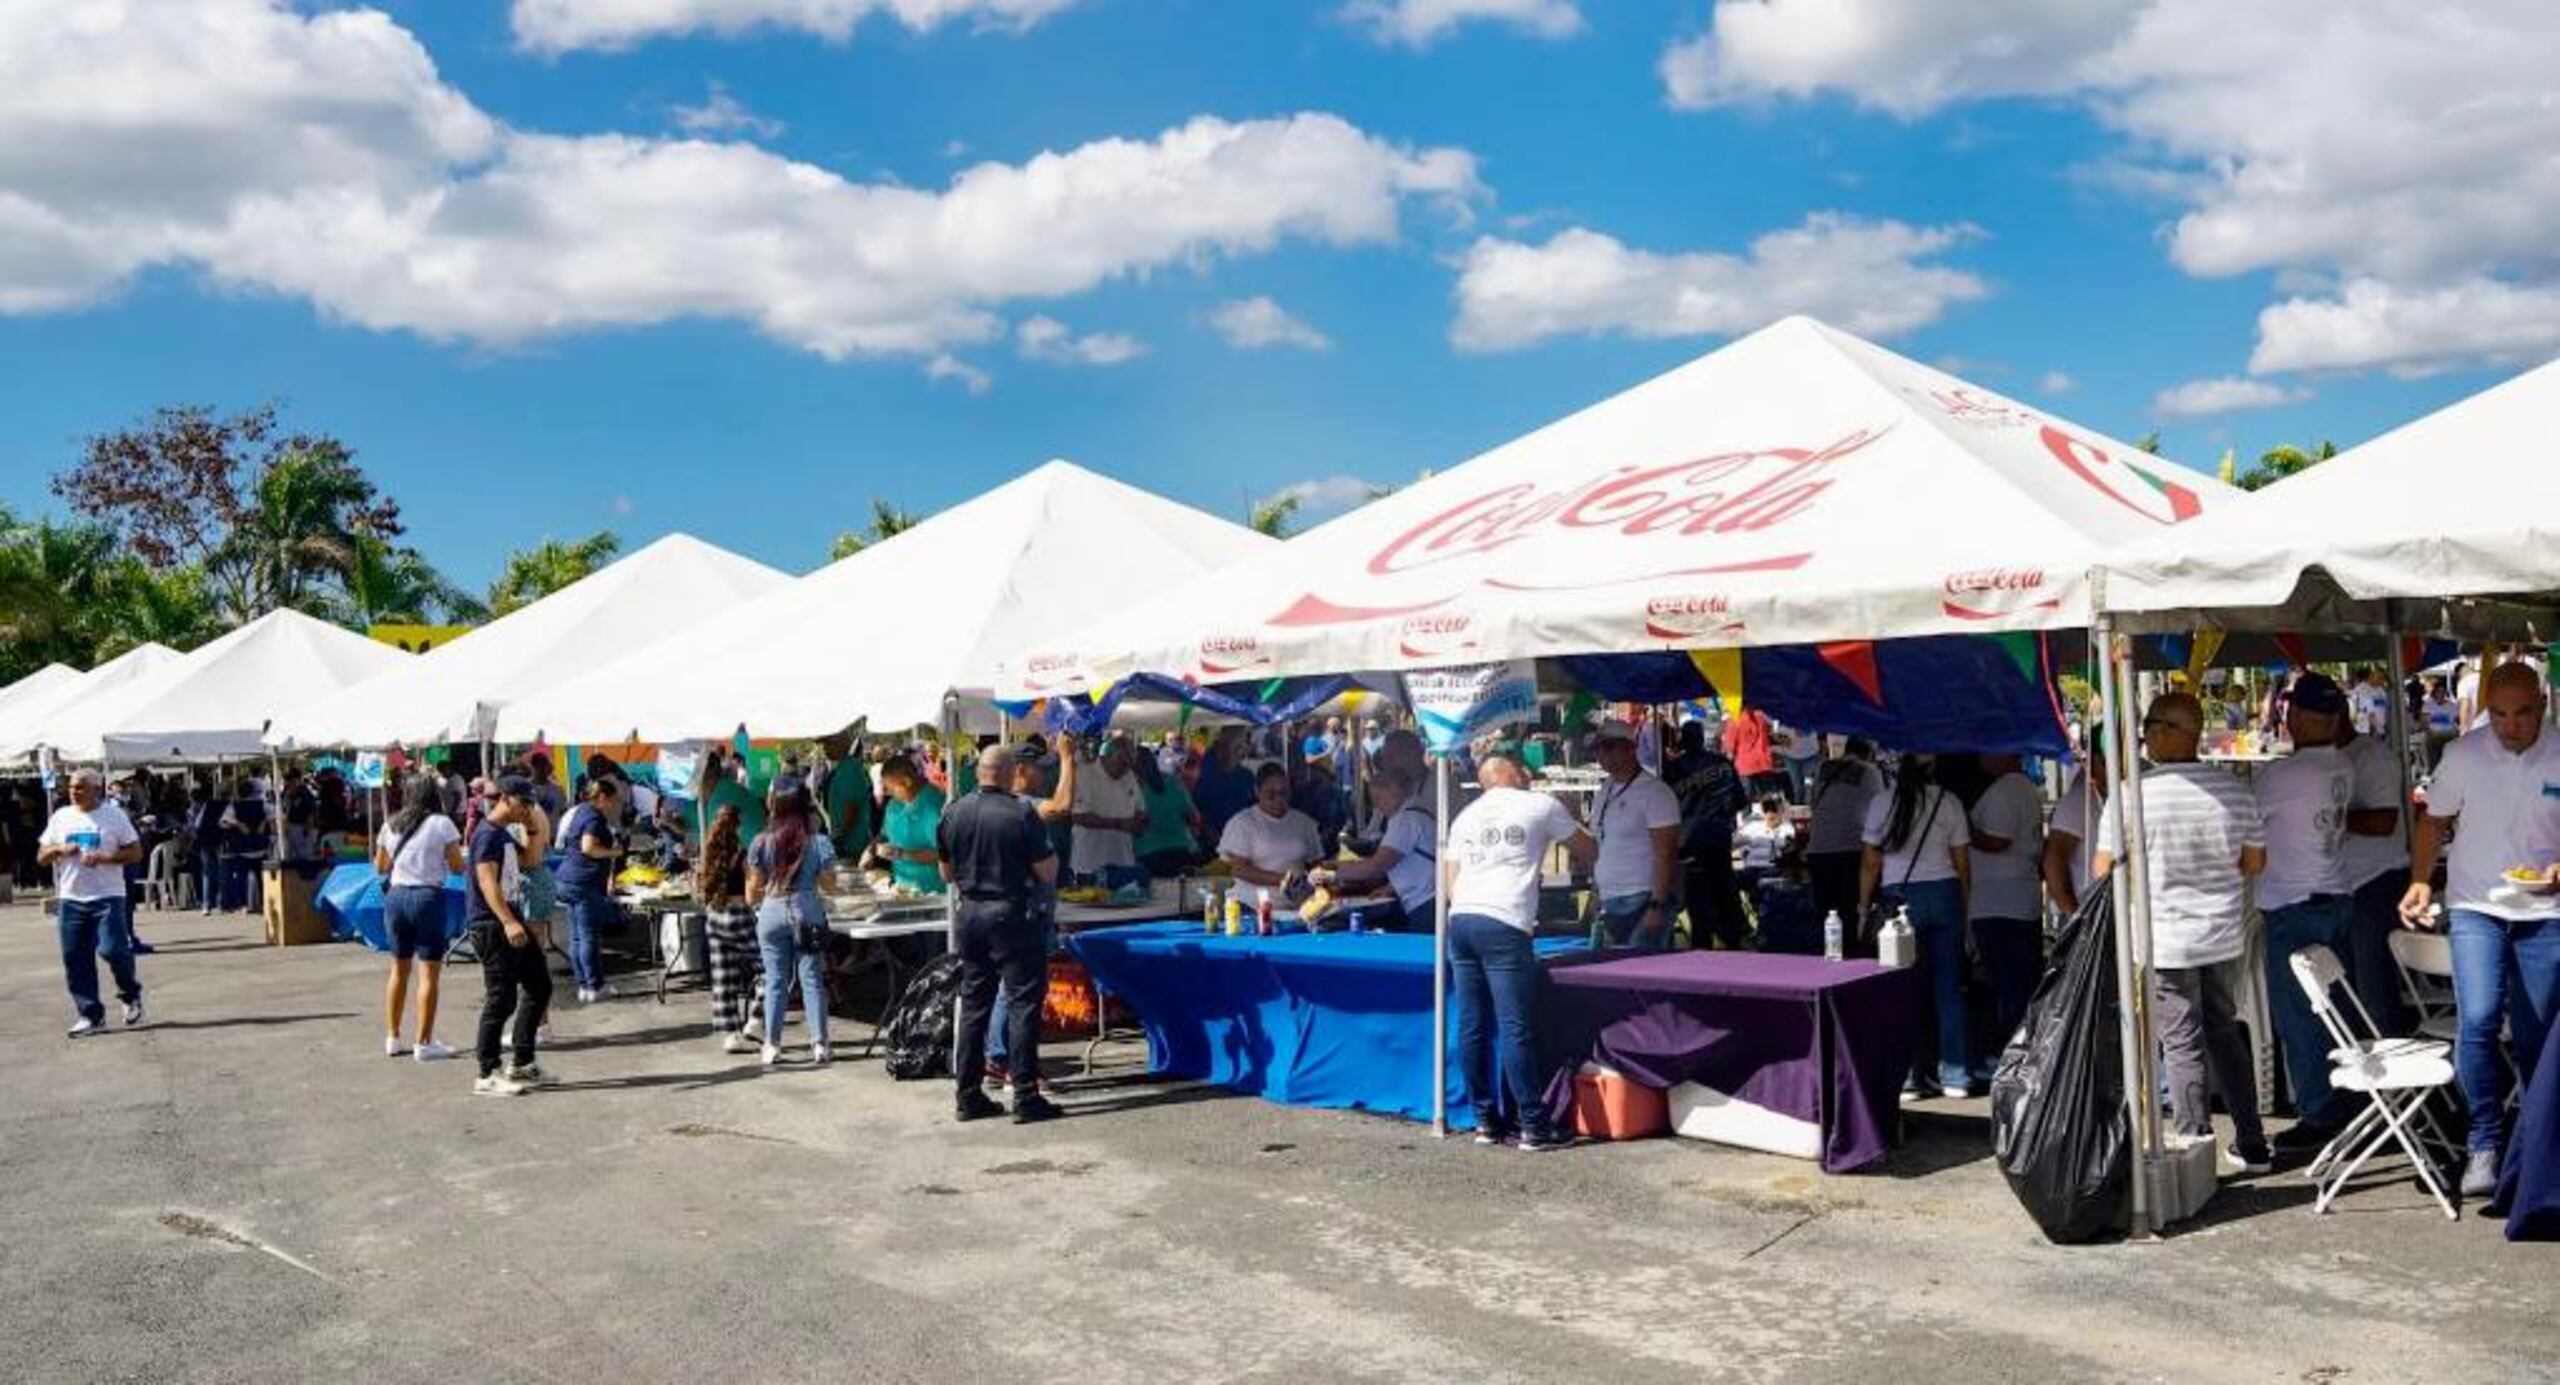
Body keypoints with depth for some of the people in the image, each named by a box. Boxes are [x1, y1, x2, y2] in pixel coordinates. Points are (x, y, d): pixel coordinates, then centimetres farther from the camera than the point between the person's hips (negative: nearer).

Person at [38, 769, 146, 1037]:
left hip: (107, 897, -4)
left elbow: (135, 853, -2)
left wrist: (103, 858, -16)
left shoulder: (114, 815, 0)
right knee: (76, 959, 3)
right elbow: (41, 857, 14)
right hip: (70, 898, 4)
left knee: (112, 950, -13)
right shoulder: (60, 817, 11)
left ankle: (131, 995, 14)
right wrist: (58, 849, -7)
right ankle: (91, 1015, 12)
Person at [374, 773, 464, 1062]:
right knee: (430, 972, -1)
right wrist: (451, 851, 15)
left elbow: (380, 866, 18)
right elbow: (458, 867, -5)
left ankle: (392, 1038, 24)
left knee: (399, 968, 17)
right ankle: (424, 1043, -2)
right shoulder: (442, 824, -5)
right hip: (427, 897, -5)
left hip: (396, 895, 6)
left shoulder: (391, 825, 9)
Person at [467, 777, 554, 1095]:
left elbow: (530, 860, 31)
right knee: (502, 998, -8)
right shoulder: (487, 834, -14)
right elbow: (487, 881, -24)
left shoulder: (504, 835, 16)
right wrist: (508, 922, -34)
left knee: (539, 986, 13)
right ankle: (488, 1075, -1)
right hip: (490, 924, -10)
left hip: (508, 920, 10)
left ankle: (521, 1063, 20)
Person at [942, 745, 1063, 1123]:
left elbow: (947, 873, 12)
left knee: (973, 1003, 13)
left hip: (968, 914, 6)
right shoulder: (1022, 814, -12)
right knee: (1023, 1003, 0)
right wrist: (1052, 855, 9)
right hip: (1011, 915, -5)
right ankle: (1026, 1097, -2)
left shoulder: (954, 813, 3)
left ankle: (969, 1096, 16)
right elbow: (1047, 874, -10)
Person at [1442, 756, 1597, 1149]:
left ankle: (1485, 1121, 14)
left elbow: (1449, 882, 17)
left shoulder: (1465, 817, 22)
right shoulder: (1540, 805, 9)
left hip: (1460, 918, 6)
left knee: (1472, 1027, 8)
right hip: (1503, 924, -6)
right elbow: (1590, 850, 22)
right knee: (1517, 1029, -5)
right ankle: (1534, 1127, -3)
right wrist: (1580, 861, 43)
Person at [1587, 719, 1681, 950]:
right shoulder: (1604, 792, 15)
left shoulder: (1654, 792, -10)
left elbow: (1666, 853, -14)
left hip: (1642, 902, -8)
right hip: (1610, 903, 8)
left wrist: (1658, 906, -19)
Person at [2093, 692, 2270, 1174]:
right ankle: (2252, 1145, 24)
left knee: (2182, 1045, 4)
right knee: (2225, 1034, 18)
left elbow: (2103, 872, -9)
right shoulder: (2235, 792, -3)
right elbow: (2255, 862, 9)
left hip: (2166, 940, -4)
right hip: (2225, 936, 4)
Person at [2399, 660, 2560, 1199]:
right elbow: (2435, 820, 8)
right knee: (2476, 1020, -17)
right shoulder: (2463, 755, -4)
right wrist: (2420, 882, -3)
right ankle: (2485, 1144, -6)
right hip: (2476, 909, -1)